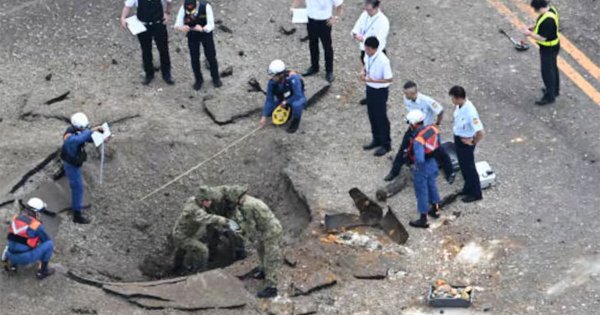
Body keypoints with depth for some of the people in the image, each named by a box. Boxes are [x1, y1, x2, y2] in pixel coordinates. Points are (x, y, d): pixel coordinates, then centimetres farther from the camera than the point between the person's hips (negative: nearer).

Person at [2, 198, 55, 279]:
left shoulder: (15, 218, 5)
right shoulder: (36, 225, -13)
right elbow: (47, 241, 2)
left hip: (11, 256, 7)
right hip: (25, 258, -7)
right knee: (49, 244, 1)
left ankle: (12, 264, 20)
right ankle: (42, 271, 10)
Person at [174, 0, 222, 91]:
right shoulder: (183, 9, -26)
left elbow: (211, 25, -29)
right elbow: (177, 25, -25)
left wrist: (202, 29, -50)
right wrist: (182, 28, -49)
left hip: (206, 33, -1)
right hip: (192, 35, 1)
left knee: (211, 56, 8)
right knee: (194, 58, 5)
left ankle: (216, 78, 31)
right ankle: (198, 79, 28)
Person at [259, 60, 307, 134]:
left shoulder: (293, 78, -35)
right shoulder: (272, 82, -20)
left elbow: (298, 96, -34)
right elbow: (269, 100, -14)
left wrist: (286, 102, -24)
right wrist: (264, 116, -16)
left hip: (297, 99, -5)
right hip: (283, 101, 6)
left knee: (296, 105, -39)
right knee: (267, 111, -7)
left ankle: (296, 121, -7)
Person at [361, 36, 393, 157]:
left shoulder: (383, 61, -30)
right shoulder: (367, 55, -9)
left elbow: (390, 79, -24)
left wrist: (373, 80, -29)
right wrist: (363, 72, -8)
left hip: (380, 91, -7)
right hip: (370, 88, 7)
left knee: (381, 117, 6)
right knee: (372, 115, 20)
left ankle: (386, 144, 23)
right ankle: (376, 140, 39)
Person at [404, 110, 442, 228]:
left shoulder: (418, 140, -35)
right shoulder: (432, 129, -12)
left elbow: (419, 159, -38)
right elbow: (439, 143, 4)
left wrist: (416, 166, -17)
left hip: (422, 167, -8)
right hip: (433, 163, 8)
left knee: (422, 192, 9)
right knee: (432, 186, 28)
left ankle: (423, 220, 23)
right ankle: (435, 209, 49)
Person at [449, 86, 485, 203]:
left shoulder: (470, 112, -35)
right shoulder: (459, 106, -8)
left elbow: (480, 132, -35)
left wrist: (473, 142, -19)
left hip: (465, 142, -8)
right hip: (458, 139, 8)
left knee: (469, 167, 10)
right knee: (463, 165, 25)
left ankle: (476, 194, 28)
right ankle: (468, 188, 45)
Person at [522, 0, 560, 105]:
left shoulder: (548, 20, -36)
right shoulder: (550, 10, -5)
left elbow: (542, 37, -30)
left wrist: (529, 33, -18)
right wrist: (533, 29, 0)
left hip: (548, 49, -10)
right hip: (552, 46, 10)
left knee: (547, 72, 5)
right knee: (553, 68, 26)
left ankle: (549, 96, 19)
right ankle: (555, 90, 45)